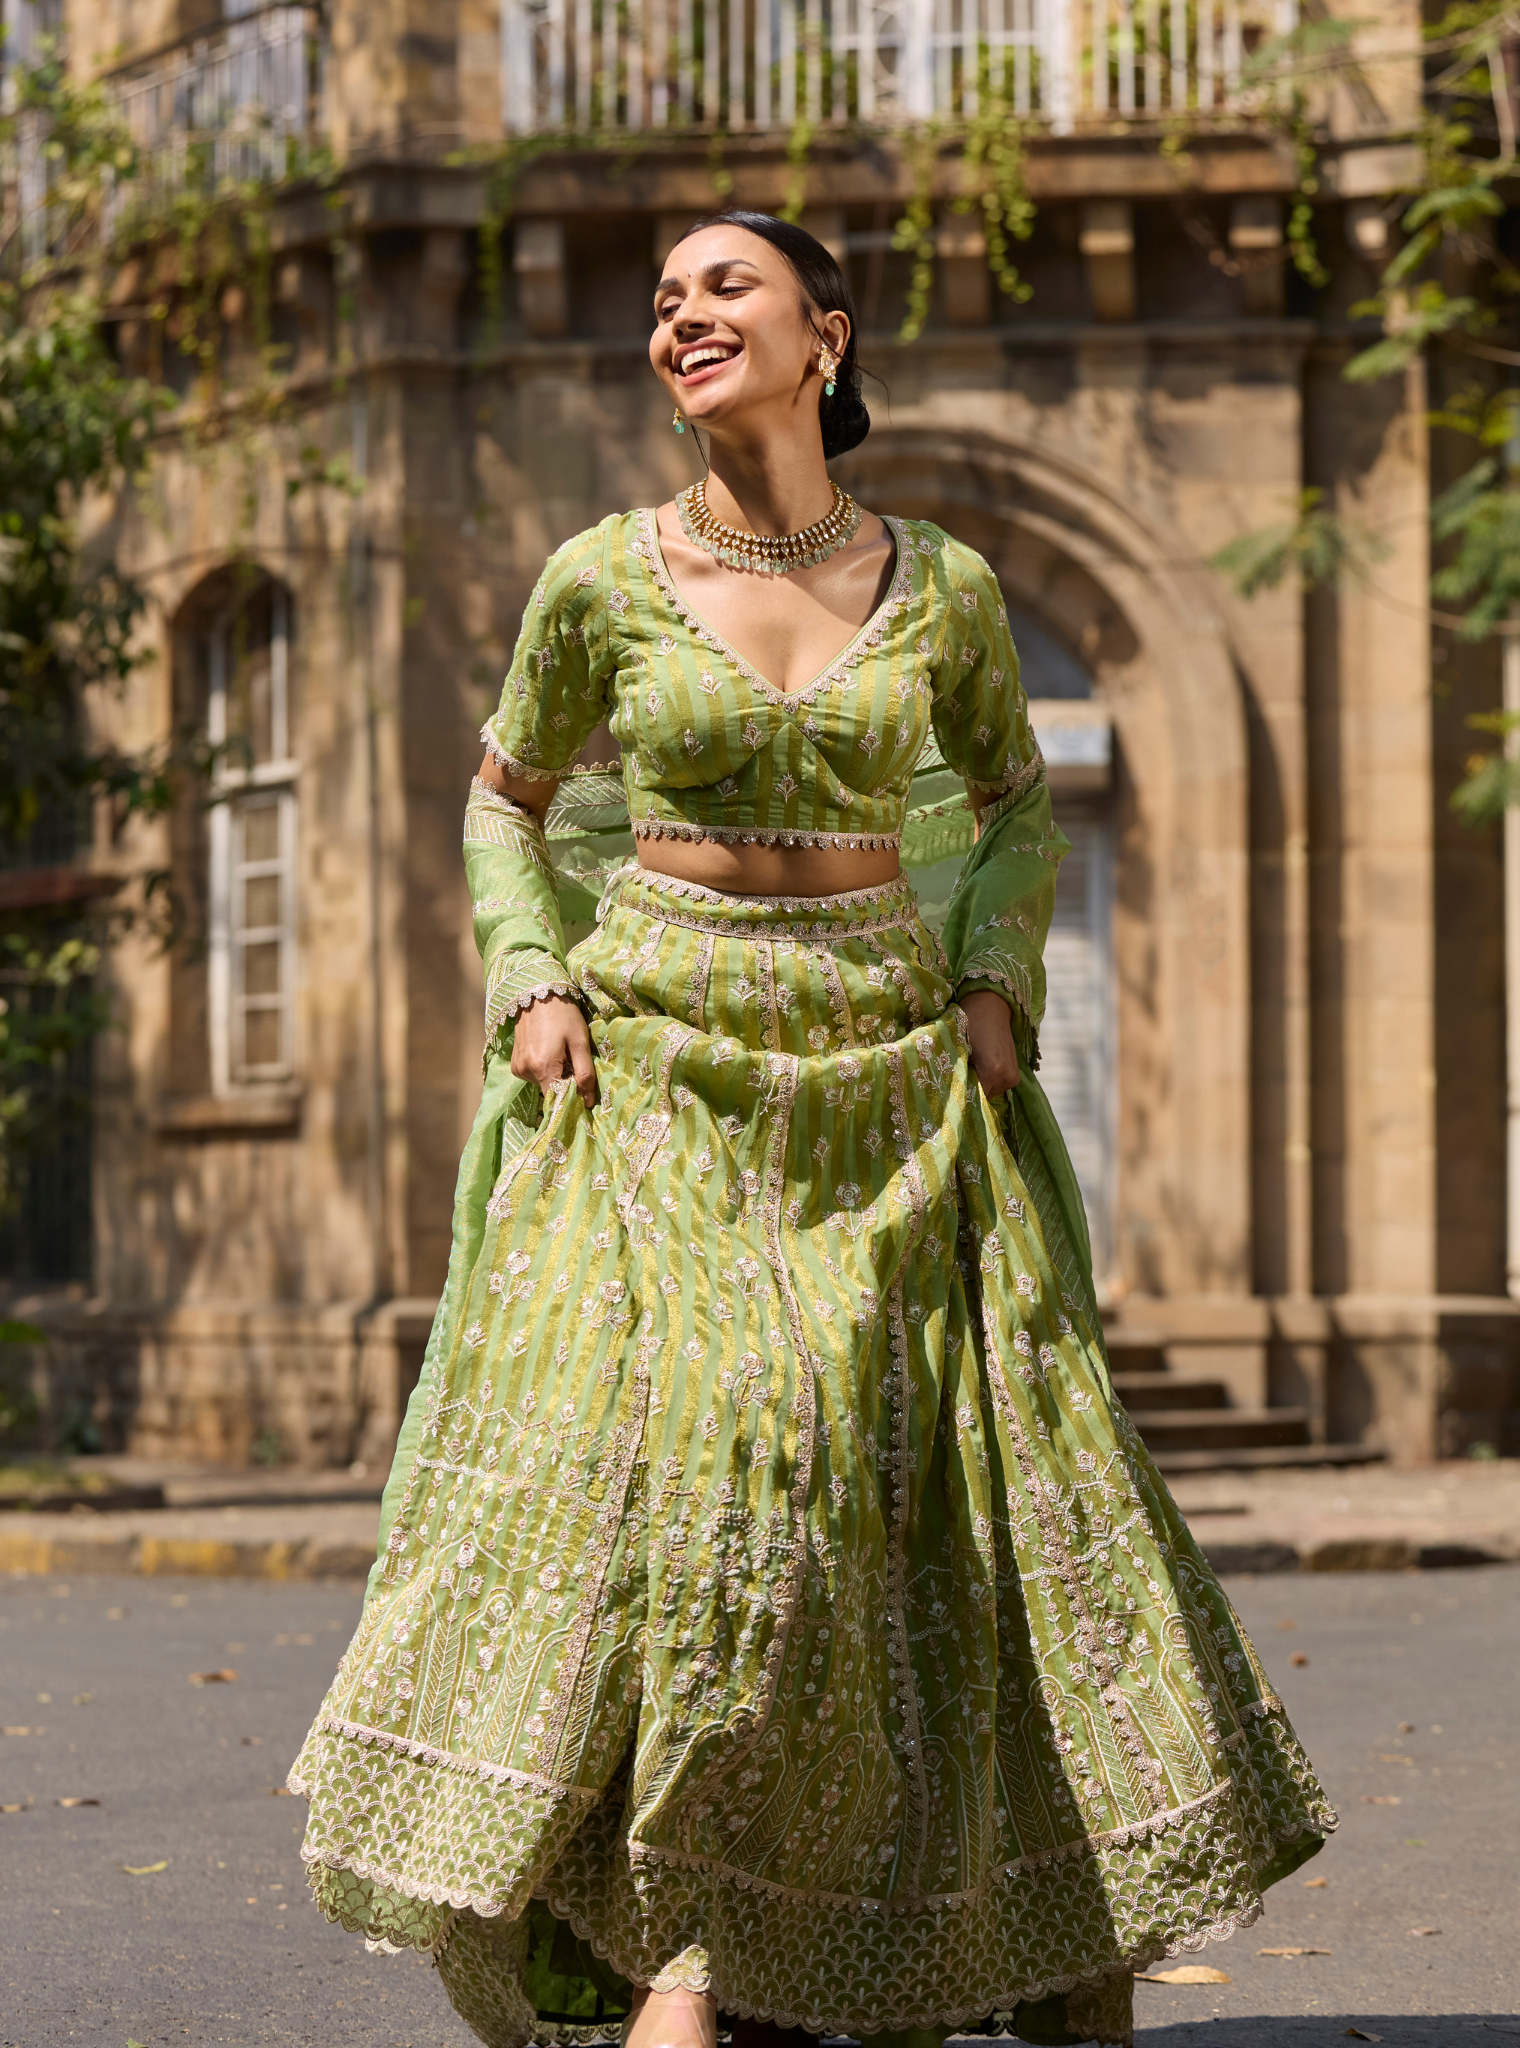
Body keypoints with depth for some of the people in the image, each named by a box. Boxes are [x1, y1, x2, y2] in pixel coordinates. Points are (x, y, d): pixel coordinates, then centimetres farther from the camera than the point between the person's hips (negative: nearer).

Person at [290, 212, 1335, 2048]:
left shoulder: (942, 585, 3)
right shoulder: (602, 579, -1)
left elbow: (1015, 796, 19)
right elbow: (503, 806, 13)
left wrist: (995, 980, 4)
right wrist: (529, 986, -2)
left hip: (892, 1077, 2)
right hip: (665, 1075, -1)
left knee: (993, 1477, 0)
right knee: (690, 1455, -18)